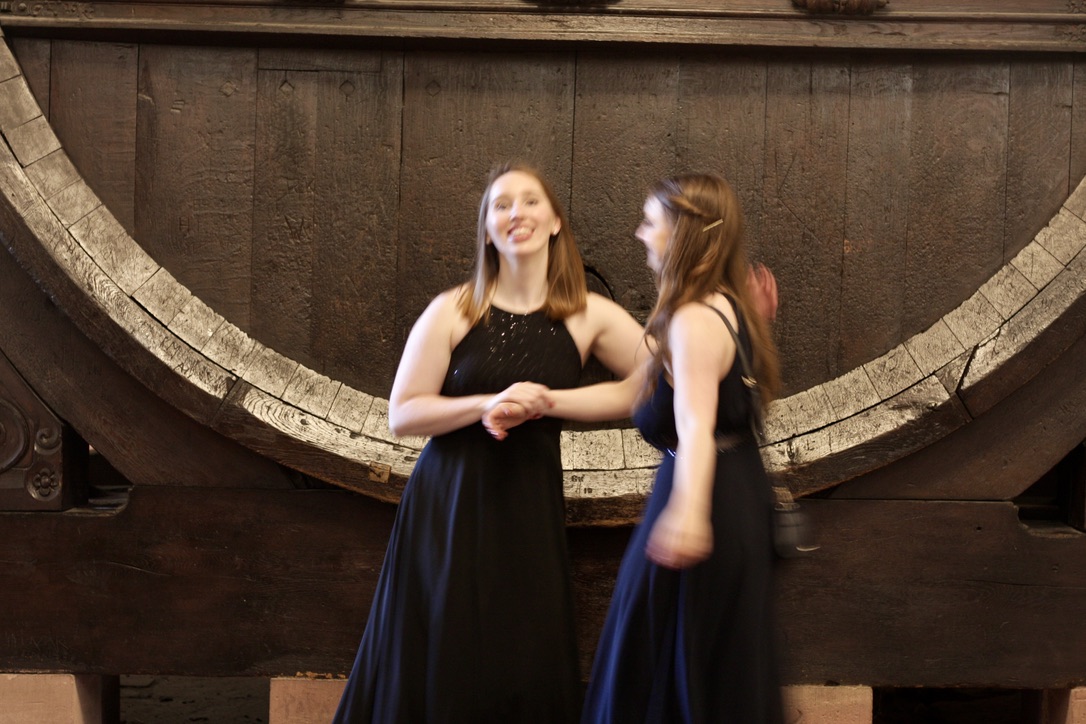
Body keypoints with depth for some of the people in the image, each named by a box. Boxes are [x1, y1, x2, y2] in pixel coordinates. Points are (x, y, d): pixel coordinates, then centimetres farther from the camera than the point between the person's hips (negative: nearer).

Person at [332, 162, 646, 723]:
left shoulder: (590, 317, -1)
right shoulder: (453, 312, -4)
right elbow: (401, 415, -5)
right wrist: (488, 404, -18)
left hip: (530, 509, 1)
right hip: (449, 508, -1)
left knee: (526, 670, 6)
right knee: (440, 669, 8)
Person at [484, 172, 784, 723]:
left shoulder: (694, 321, -19)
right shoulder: (724, 307, 12)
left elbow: (695, 424, -37)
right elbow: (628, 394, 12)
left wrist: (688, 509, -53)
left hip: (709, 497, -10)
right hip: (740, 494, 10)